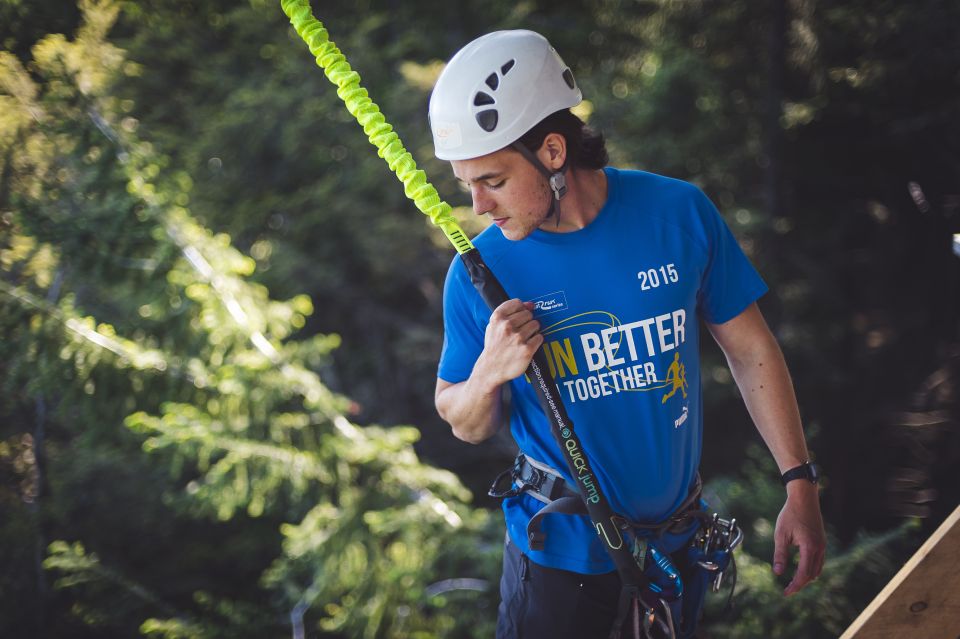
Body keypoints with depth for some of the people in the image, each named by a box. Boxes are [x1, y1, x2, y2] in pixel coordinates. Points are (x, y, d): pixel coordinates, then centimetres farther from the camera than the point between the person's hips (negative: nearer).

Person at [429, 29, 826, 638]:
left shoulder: (680, 213, -13)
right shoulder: (478, 274, -14)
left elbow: (750, 347, -2)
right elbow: (467, 426, -2)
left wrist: (801, 485, -4)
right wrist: (488, 373, -25)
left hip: (676, 533, 2)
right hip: (560, 548, -2)